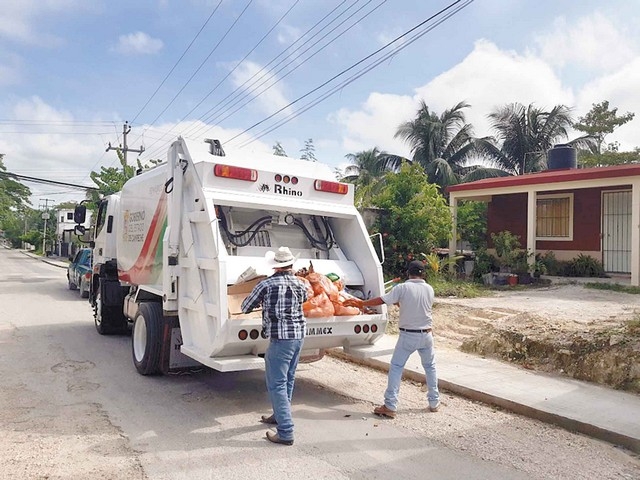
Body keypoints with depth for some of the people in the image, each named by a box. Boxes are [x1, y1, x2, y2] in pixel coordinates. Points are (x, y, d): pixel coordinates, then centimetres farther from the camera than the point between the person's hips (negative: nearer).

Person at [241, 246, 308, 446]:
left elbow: (245, 307, 2)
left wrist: (263, 302, 21)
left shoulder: (266, 284, -10)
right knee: (288, 379, 20)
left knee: (277, 384, -2)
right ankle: (280, 415, 37)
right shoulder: (300, 285, 5)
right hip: (298, 336, 7)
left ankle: (285, 432, -4)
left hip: (280, 339, -7)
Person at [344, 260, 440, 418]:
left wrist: (361, 303, 2)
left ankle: (390, 406, -1)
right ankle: (434, 402, 28)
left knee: (395, 368, 2)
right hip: (426, 334, 4)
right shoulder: (429, 289, 0)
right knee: (430, 367, 21)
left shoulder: (402, 288, -12)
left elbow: (381, 300, -10)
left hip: (407, 335, -4)